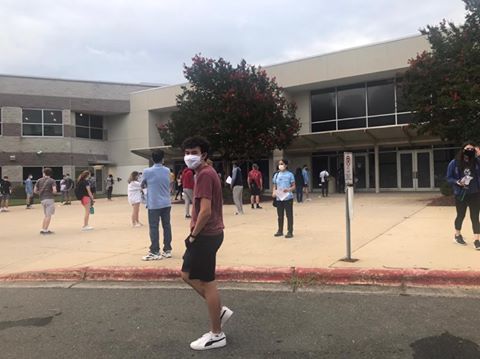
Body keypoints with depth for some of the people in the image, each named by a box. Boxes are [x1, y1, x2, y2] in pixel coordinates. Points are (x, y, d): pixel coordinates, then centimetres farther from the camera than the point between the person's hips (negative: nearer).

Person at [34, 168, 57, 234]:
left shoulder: (39, 180, 10)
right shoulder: (52, 181, -3)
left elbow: (35, 191, 9)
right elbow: (54, 191, -14)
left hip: (42, 199, 5)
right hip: (49, 199, -5)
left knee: (46, 215, 17)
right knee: (49, 215, -1)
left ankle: (43, 229, 18)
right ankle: (45, 230, -3)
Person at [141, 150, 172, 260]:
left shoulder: (147, 171, -7)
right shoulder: (167, 170, 5)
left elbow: (142, 185, 7)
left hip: (154, 204, -4)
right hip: (166, 203, 4)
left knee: (154, 228, 1)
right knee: (167, 226, 9)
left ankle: (155, 252, 4)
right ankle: (167, 250, 15)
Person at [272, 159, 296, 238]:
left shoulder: (290, 174, -2)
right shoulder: (276, 175, 10)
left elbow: (293, 186, -2)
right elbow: (275, 186, 14)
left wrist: (288, 189, -21)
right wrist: (274, 192, -6)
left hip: (288, 198, -4)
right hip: (279, 198, 4)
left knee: (289, 215, 1)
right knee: (280, 215, 12)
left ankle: (290, 232, 9)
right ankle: (280, 231, 23)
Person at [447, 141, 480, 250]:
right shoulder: (454, 163, -5)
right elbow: (449, 178, -1)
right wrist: (458, 182, -20)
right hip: (461, 194, -1)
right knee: (460, 216, 15)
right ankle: (457, 235, 35)